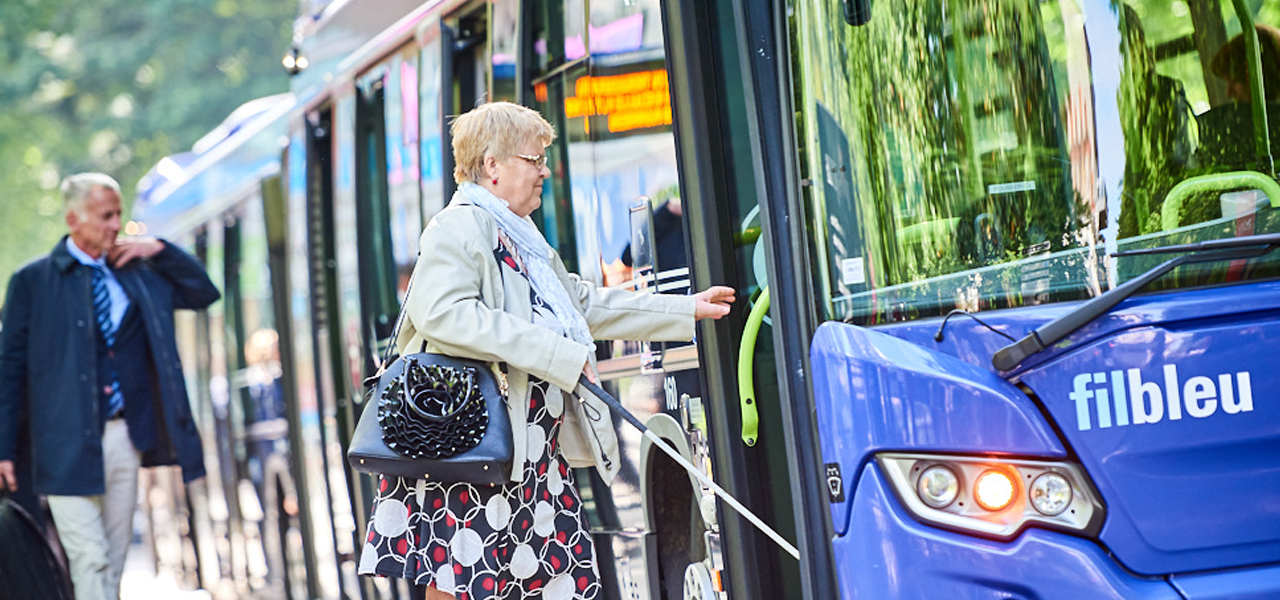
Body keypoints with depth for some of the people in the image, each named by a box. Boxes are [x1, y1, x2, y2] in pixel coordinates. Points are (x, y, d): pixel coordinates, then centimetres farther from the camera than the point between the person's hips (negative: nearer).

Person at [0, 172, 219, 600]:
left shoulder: (137, 273, 11)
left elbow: (204, 293, 16)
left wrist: (159, 251, 1)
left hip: (127, 436, 5)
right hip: (69, 445, -5)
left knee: (114, 561, 10)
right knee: (90, 559, -9)